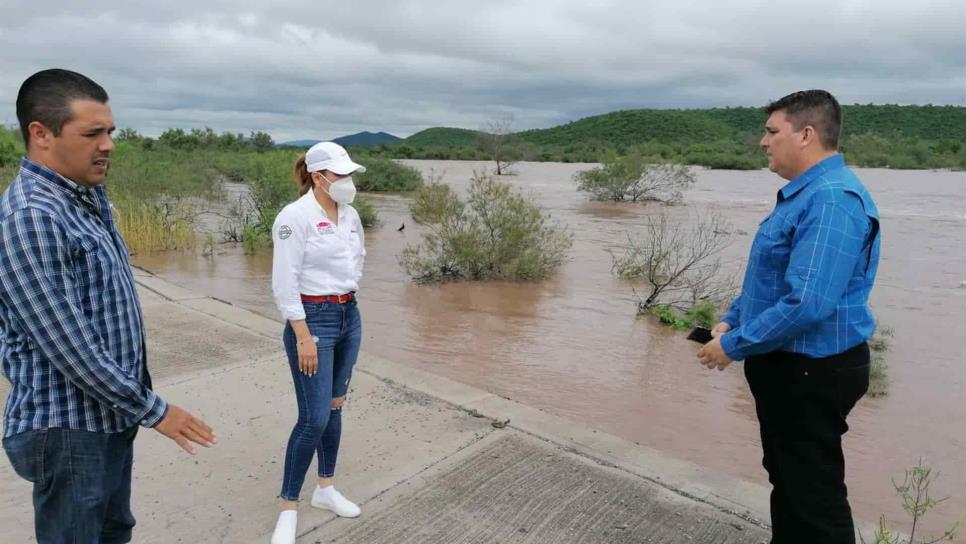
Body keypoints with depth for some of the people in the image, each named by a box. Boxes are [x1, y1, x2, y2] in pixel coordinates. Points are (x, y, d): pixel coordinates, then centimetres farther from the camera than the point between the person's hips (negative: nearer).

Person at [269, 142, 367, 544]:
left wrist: (346, 290, 13)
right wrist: (303, 336, -20)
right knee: (314, 418, -4)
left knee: (334, 408, 16)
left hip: (349, 317, 7)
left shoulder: (350, 215, 6)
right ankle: (288, 509, 14)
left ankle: (325, 489, 33)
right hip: (314, 319, -7)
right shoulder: (295, 216, -16)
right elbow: (284, 282, -18)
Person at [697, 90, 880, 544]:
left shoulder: (832, 200, -24)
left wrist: (733, 346, -21)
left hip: (811, 373, -10)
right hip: (788, 365, 10)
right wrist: (732, 320, 8)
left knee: (814, 492, 6)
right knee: (786, 478, 24)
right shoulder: (803, 193, 10)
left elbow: (807, 303, -32)